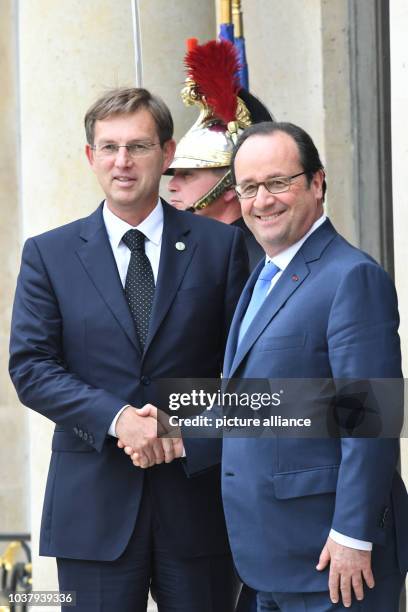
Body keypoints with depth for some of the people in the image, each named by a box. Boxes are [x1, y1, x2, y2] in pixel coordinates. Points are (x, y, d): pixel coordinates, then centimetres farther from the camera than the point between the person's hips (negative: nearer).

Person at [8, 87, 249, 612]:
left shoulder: (220, 245, 6)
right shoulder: (49, 254, 6)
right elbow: (30, 367, -1)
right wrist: (118, 419, -15)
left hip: (196, 495, 0)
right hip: (93, 502, 0)